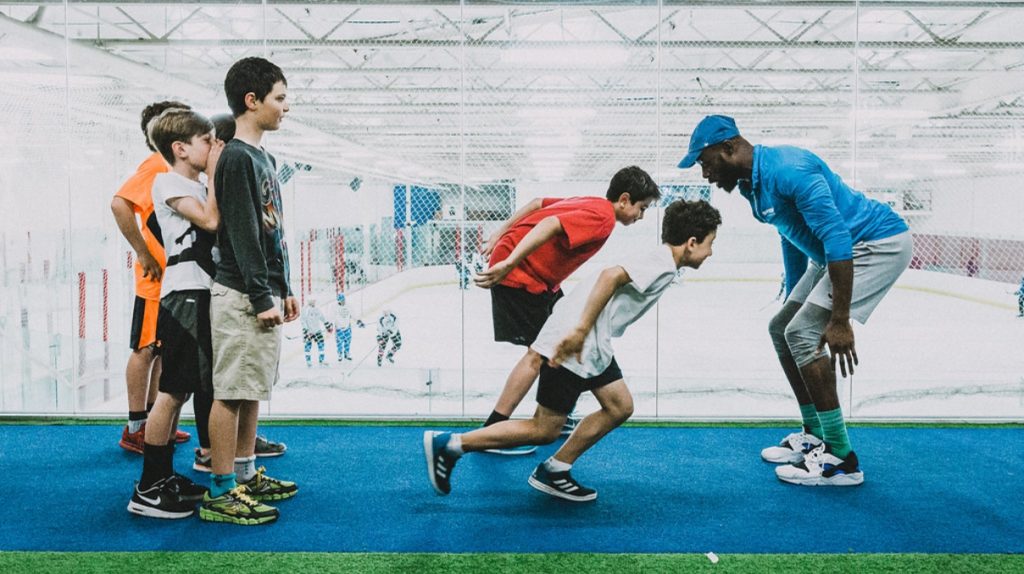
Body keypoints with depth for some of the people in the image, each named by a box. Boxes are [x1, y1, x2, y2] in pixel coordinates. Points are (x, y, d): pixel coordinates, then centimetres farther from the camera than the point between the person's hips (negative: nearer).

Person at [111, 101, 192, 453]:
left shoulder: (173, 167, 14)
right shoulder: (156, 165, -13)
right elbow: (120, 204, -27)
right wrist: (143, 254, -23)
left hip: (177, 279, 9)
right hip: (157, 279, -9)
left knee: (161, 349, 14)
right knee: (146, 349, -2)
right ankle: (135, 430, 6)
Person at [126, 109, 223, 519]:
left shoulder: (199, 188, 20)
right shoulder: (169, 182, -7)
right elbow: (211, 220, -19)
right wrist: (215, 173, -9)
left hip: (200, 295, 9)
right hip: (183, 296, -9)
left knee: (180, 390, 12)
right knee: (172, 392, -8)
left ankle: (164, 477, 21)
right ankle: (147, 491, -2)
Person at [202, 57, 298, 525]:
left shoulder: (262, 157, 16)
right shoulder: (237, 158, -13)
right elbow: (241, 234, -18)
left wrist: (283, 289, 18)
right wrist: (261, 299, -18)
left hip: (263, 292, 9)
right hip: (241, 296, -9)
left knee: (252, 390, 14)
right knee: (232, 392, -4)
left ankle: (246, 476, 24)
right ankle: (221, 494, 3)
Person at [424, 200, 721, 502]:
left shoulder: (658, 262, 16)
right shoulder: (662, 264, -14)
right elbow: (611, 275, -29)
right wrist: (580, 331, -31)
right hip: (571, 344, -10)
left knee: (620, 407, 14)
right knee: (545, 430, -3)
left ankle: (554, 471, 20)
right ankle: (449, 444, 2)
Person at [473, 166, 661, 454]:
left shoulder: (591, 204, 11)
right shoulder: (603, 217, -18)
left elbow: (538, 203, 17)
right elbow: (550, 225, -32)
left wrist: (500, 234, 20)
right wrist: (508, 264, -38)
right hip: (519, 273, -11)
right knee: (539, 352, -11)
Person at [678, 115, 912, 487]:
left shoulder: (788, 170, -25)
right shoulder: (753, 183, 6)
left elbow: (837, 238, -31)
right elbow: (793, 239, 19)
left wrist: (839, 320, -32)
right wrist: (795, 300, 26)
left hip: (879, 244, -10)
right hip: (838, 252, 10)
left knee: (803, 334, -18)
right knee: (781, 329, 11)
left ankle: (841, 459, -10)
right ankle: (815, 436, 22)